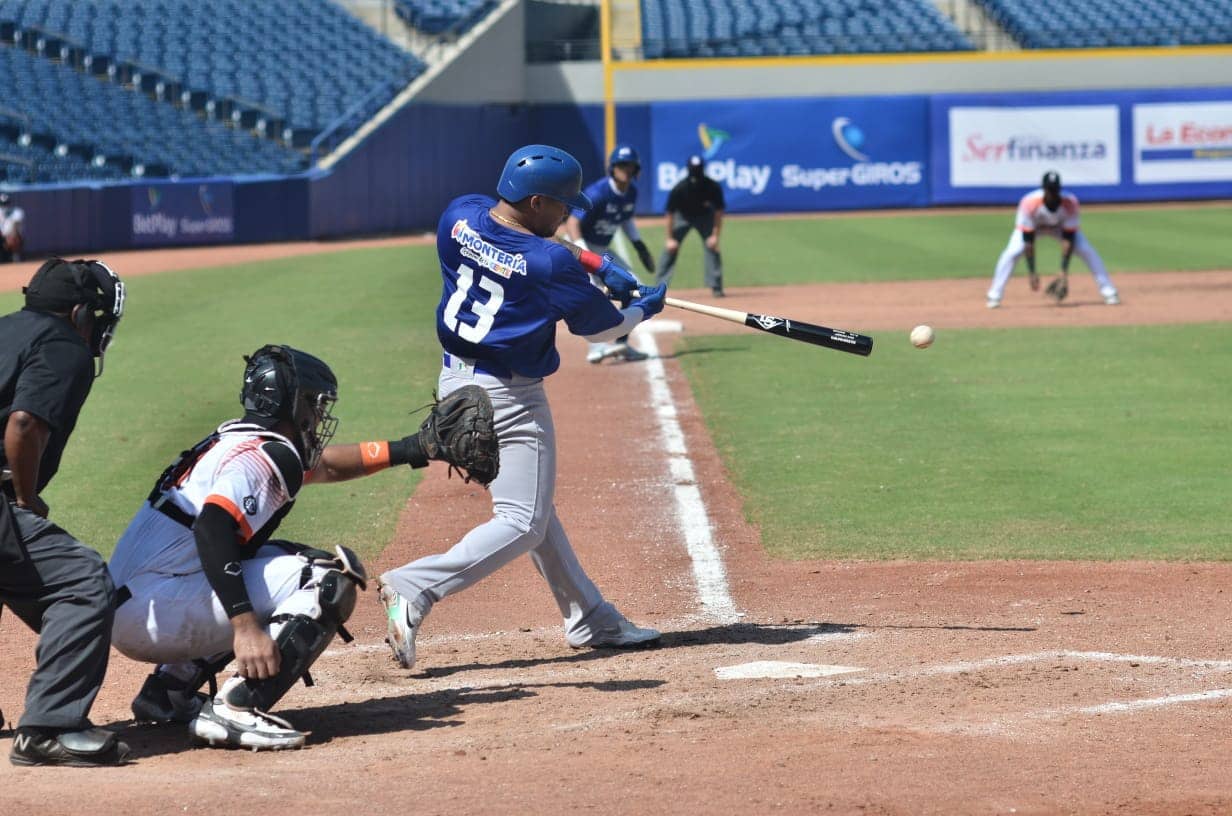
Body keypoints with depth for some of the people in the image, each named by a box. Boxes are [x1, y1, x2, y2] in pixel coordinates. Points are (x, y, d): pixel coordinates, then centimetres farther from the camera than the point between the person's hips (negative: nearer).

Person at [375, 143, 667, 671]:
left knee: (534, 508, 17)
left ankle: (590, 620, 25)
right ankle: (415, 588, -21)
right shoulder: (550, 265, -20)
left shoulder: (460, 216, -3)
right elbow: (599, 328, -4)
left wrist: (597, 263, 8)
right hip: (508, 398, -9)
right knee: (523, 523, -4)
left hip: (455, 382, 9)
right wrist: (645, 307, 17)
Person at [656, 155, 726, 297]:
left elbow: (718, 212, -15)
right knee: (670, 248, -8)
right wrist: (669, 238, -20)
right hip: (682, 216, -1)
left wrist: (715, 235, -19)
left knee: (712, 247, -11)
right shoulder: (679, 189, -31)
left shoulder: (713, 187, -28)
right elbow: (669, 214, -19)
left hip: (704, 216, 1)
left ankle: (716, 286, -3)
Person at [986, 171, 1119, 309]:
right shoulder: (1029, 204, -37)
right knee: (1012, 252, -25)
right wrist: (1031, 273, -36)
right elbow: (1028, 240, -33)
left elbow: (1068, 239, -30)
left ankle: (1108, 292, -3)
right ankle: (994, 296, -14)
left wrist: (1064, 272, -36)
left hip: (1061, 226, 1)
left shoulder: (1070, 203, -33)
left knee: (1086, 250, -16)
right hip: (1033, 226, -1)